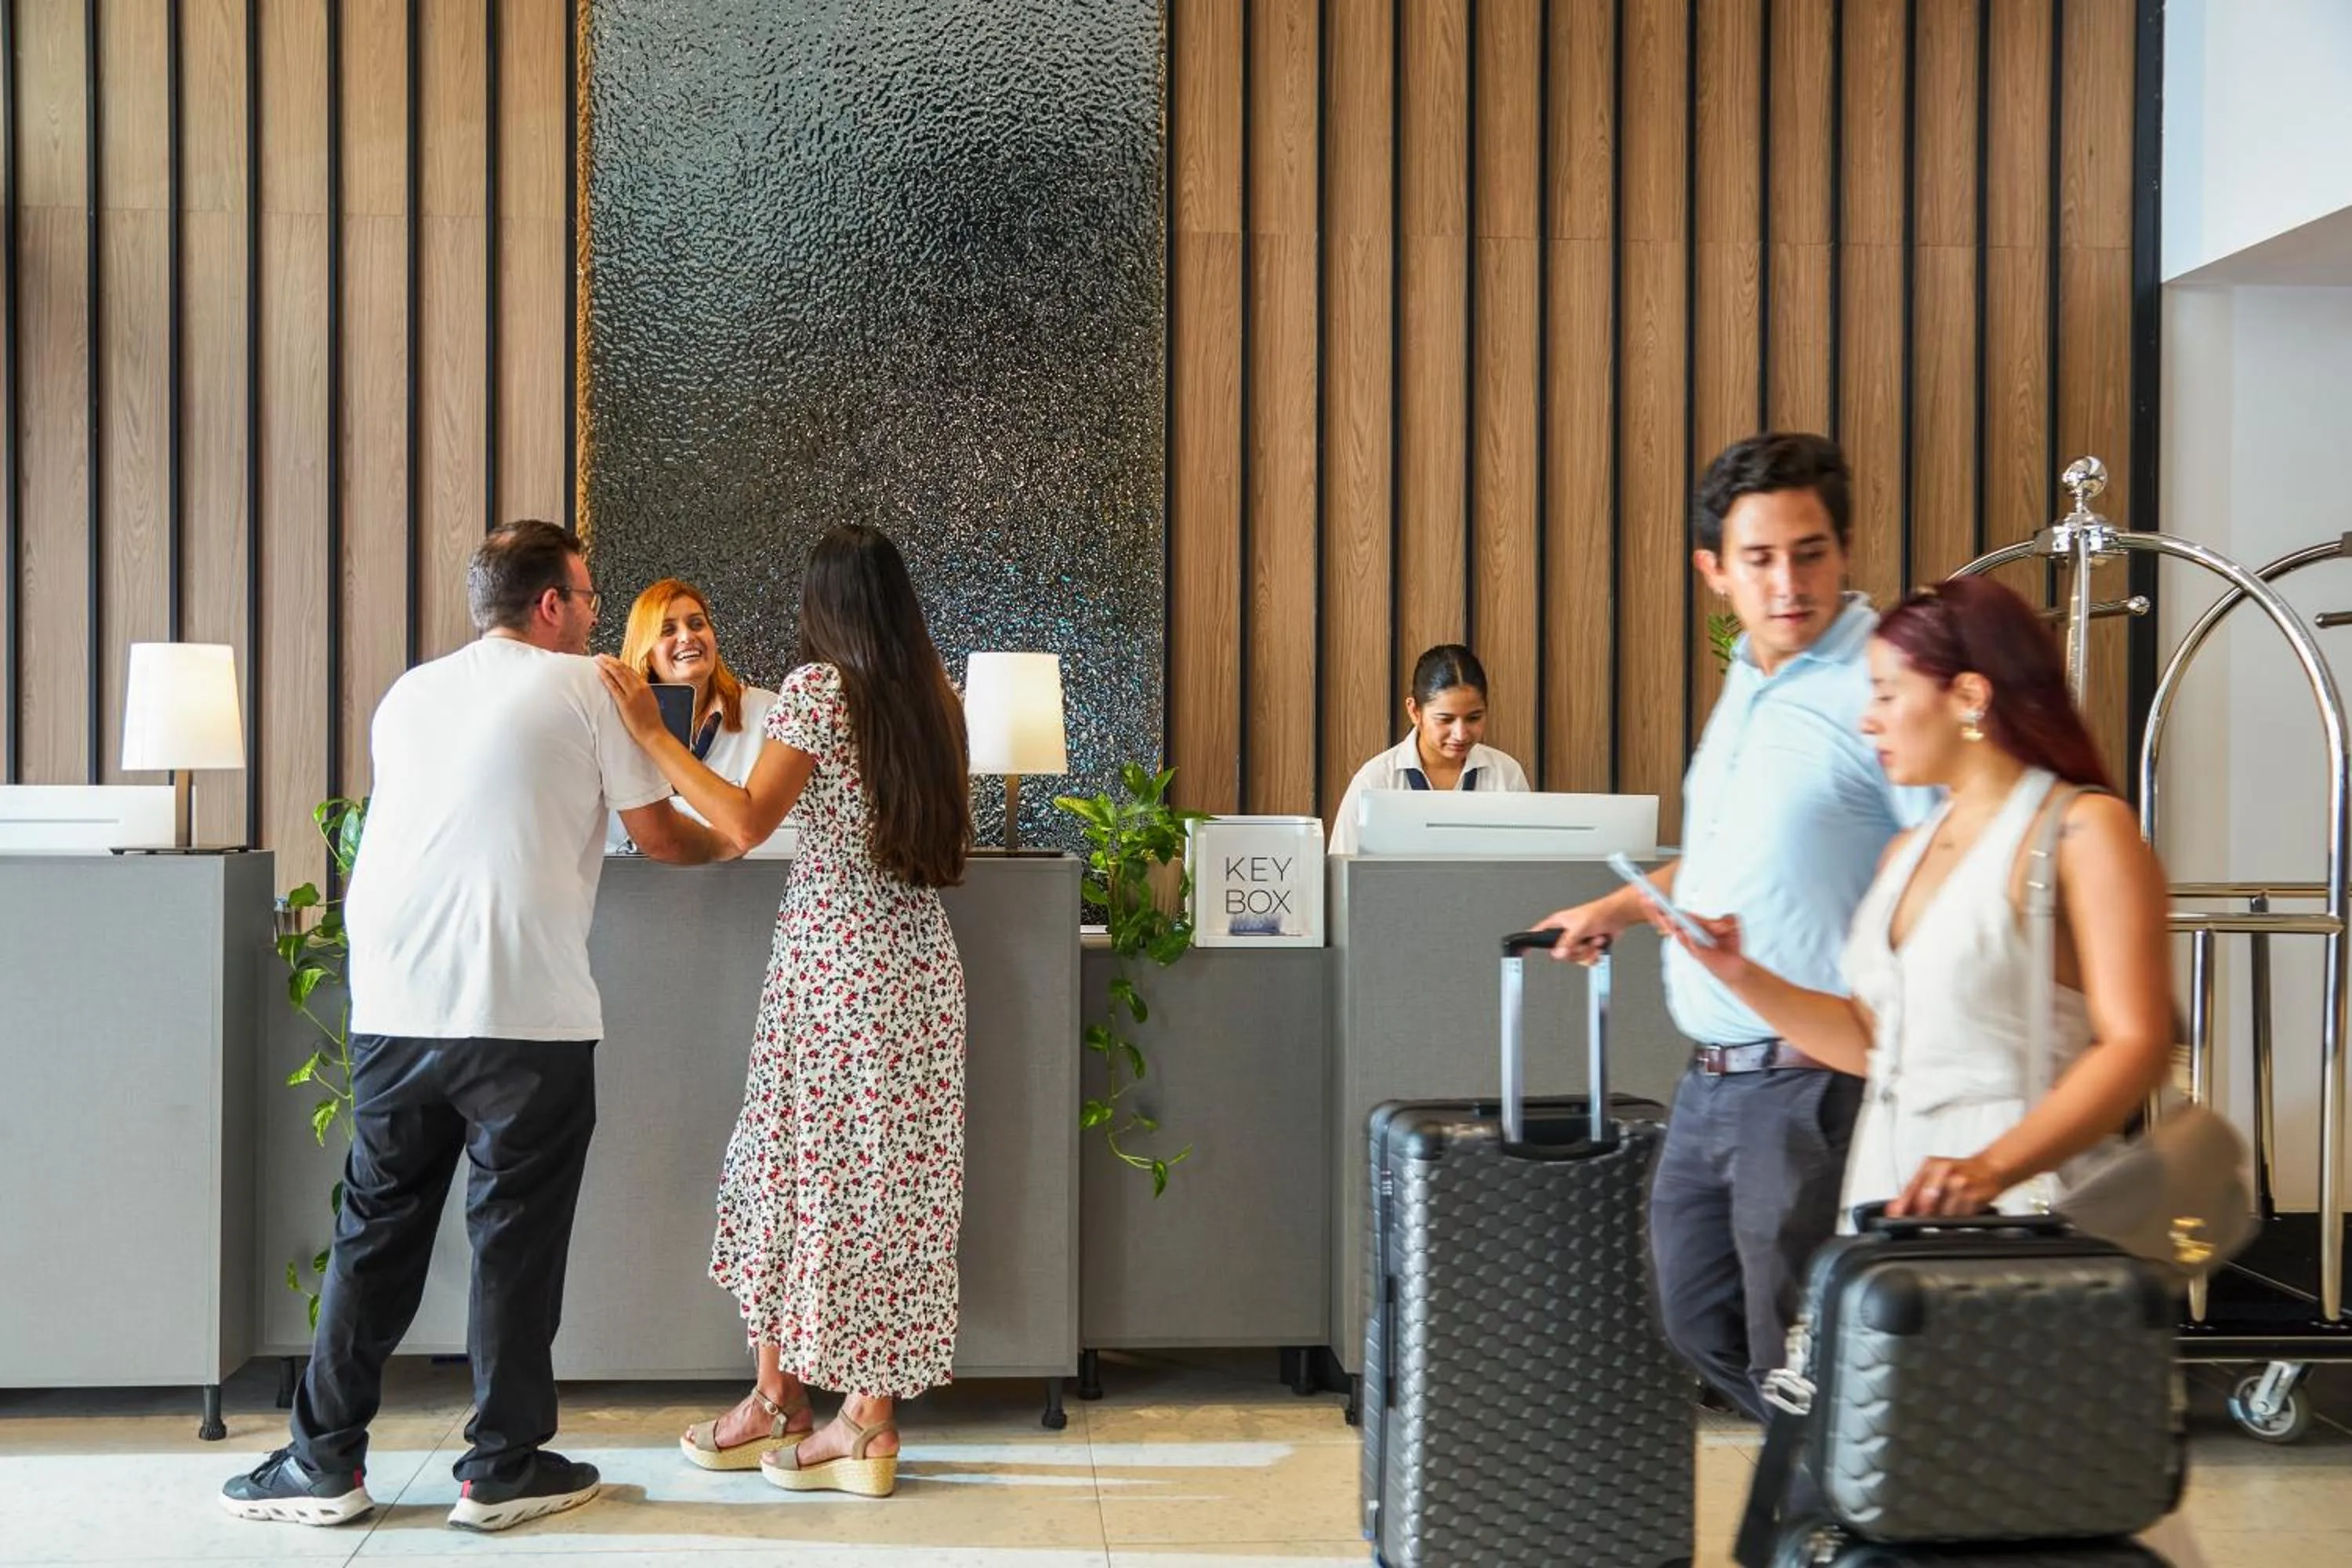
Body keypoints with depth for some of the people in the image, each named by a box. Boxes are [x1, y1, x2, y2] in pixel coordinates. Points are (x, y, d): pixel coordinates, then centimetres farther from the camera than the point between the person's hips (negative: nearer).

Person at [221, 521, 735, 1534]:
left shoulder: (407, 694, 15)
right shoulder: (585, 690, 0)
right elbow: (660, 837, 4)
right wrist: (725, 843, 26)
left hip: (394, 1008, 5)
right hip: (528, 1014, -5)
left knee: (376, 1231, 13)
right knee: (516, 1238, 5)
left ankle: (325, 1464, 17)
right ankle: (503, 1469, 13)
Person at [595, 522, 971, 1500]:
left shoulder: (819, 686, -8)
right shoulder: (934, 696, 11)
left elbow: (745, 823, -13)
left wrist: (651, 733, -9)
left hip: (834, 950, -6)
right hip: (919, 954, 6)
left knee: (795, 1161, 5)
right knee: (888, 1172, 7)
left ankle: (780, 1396, 14)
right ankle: (872, 1413, 10)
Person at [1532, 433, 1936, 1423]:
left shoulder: (1879, 687, -15)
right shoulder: (1747, 681, 14)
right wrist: (1625, 906, 29)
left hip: (1813, 1088, -9)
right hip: (1711, 1081, 9)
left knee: (1792, 1361, -3)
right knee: (1697, 1318, 19)